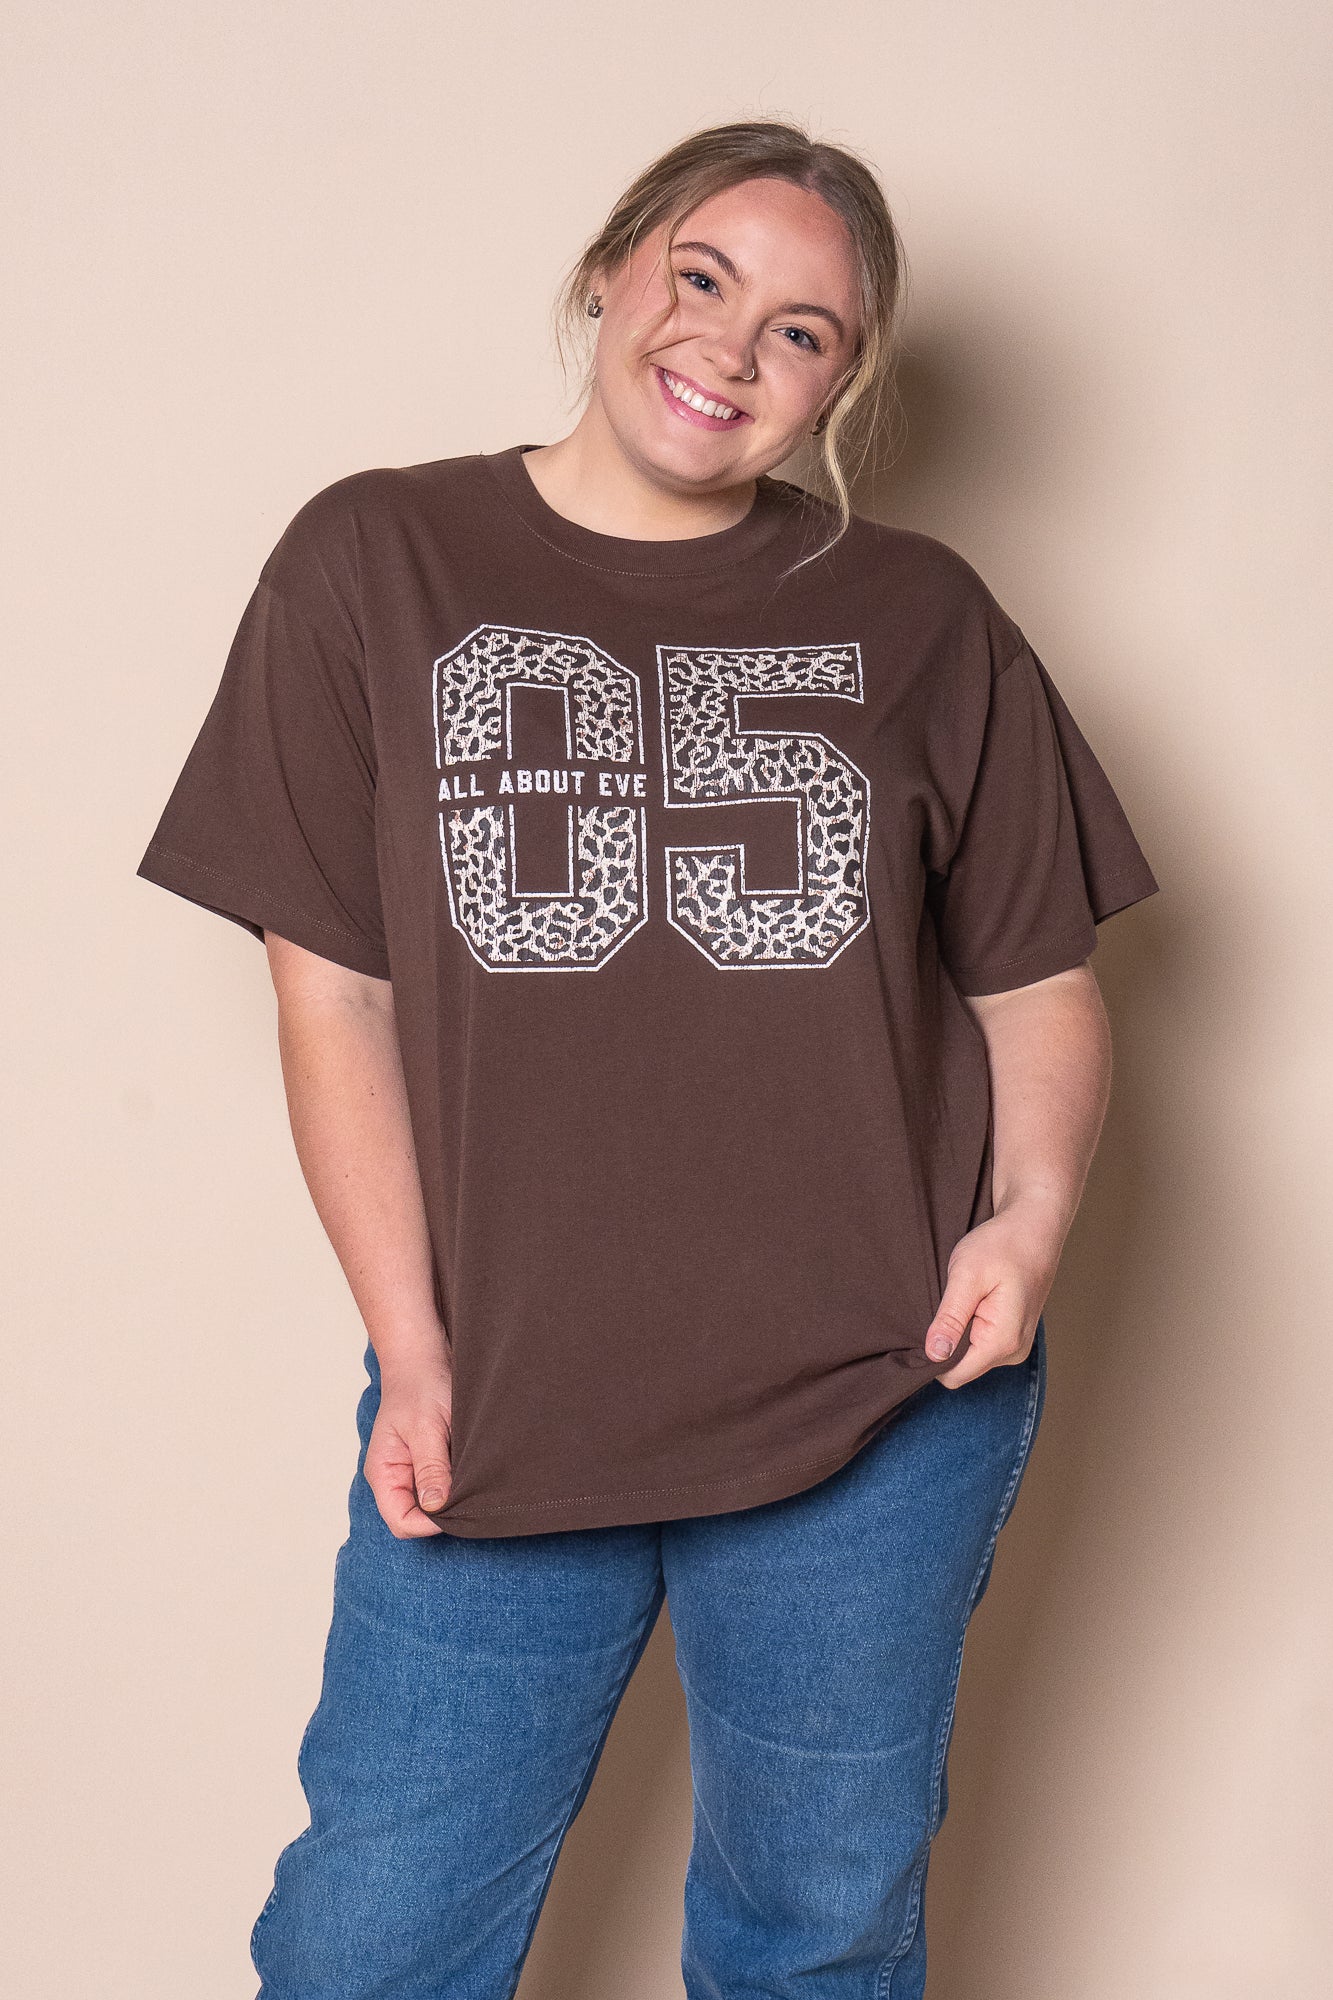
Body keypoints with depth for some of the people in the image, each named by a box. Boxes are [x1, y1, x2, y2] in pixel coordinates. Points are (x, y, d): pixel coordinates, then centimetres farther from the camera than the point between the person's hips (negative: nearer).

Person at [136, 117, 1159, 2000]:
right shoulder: (375, 563, 0)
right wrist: (411, 1346, -7)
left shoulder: (922, 621, 4)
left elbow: (1039, 976, 8)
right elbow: (333, 993, -2)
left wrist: (1030, 1211, -11)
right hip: (499, 1393, -1)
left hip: (881, 1402, 1)